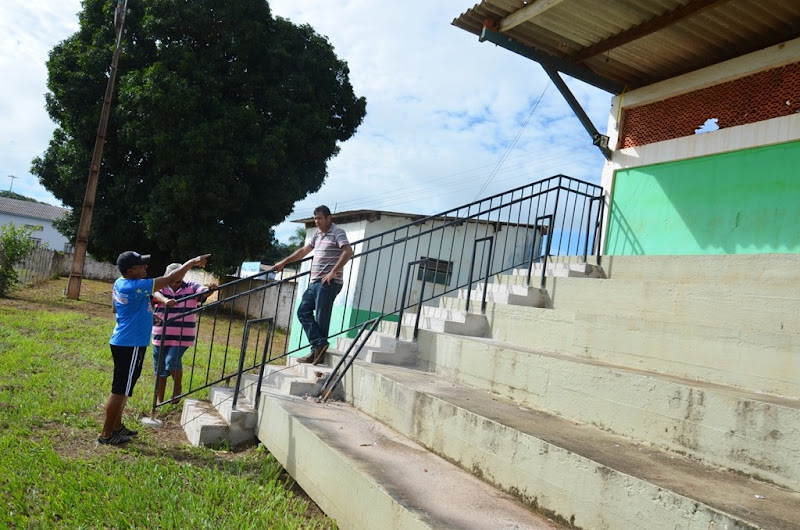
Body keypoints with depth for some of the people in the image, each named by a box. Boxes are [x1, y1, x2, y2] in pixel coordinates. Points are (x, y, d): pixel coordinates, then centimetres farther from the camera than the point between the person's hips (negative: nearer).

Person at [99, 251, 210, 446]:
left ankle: (117, 426, 31)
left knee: (122, 388, 19)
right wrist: (192, 262, -11)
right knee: (120, 390, -1)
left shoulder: (120, 283, 7)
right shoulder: (136, 287, -23)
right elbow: (170, 279, -21)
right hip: (130, 345, -10)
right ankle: (106, 434, 8)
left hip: (122, 342, 10)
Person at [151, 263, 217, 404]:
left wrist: (210, 290, -42)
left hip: (182, 337, -2)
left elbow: (204, 292, -17)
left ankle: (177, 387, 12)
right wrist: (165, 300, -46)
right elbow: (156, 293, -23)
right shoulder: (162, 287, -1)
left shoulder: (191, 287, -1)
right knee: (160, 371, 11)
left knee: (172, 361, -17)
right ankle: (160, 401, 28)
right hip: (161, 336, 2)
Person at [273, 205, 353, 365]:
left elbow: (348, 251, -21)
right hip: (315, 282, 9)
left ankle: (318, 348, -1)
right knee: (303, 311, 3)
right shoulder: (317, 234, 19)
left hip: (328, 283, -9)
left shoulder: (337, 232, -7)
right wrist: (284, 262, 28)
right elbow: (303, 251, 28)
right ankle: (319, 346, 1)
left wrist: (333, 272, -25)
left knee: (321, 317, -7)